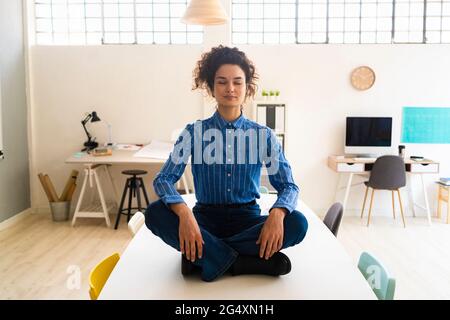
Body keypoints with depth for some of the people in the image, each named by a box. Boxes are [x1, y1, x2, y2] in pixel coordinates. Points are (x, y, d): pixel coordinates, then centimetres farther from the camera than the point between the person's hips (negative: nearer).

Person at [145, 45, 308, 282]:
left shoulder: (264, 135, 2)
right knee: (155, 213, -28)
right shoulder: (194, 132, 0)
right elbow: (163, 179, -8)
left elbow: (288, 185, -1)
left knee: (297, 223, -27)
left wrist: (277, 213, -26)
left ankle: (203, 255, -23)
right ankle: (248, 261, -28)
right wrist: (183, 212, -31)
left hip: (246, 218, 1)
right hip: (205, 217, -1)